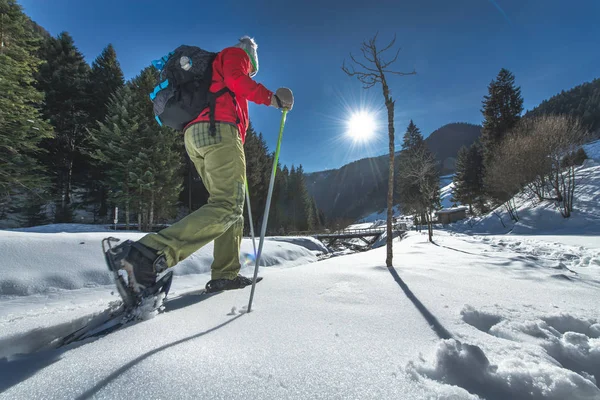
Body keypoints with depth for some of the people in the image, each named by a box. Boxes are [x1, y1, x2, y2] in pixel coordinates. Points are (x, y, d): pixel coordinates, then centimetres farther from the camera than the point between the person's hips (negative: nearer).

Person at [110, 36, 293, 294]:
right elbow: (237, 80, -6)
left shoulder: (217, 67, 41)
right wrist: (270, 97, -3)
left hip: (194, 136, 10)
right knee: (227, 206, -22)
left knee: (231, 204, 8)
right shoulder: (236, 53, 18)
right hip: (218, 128, -10)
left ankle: (225, 275, 4)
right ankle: (150, 253, -35)